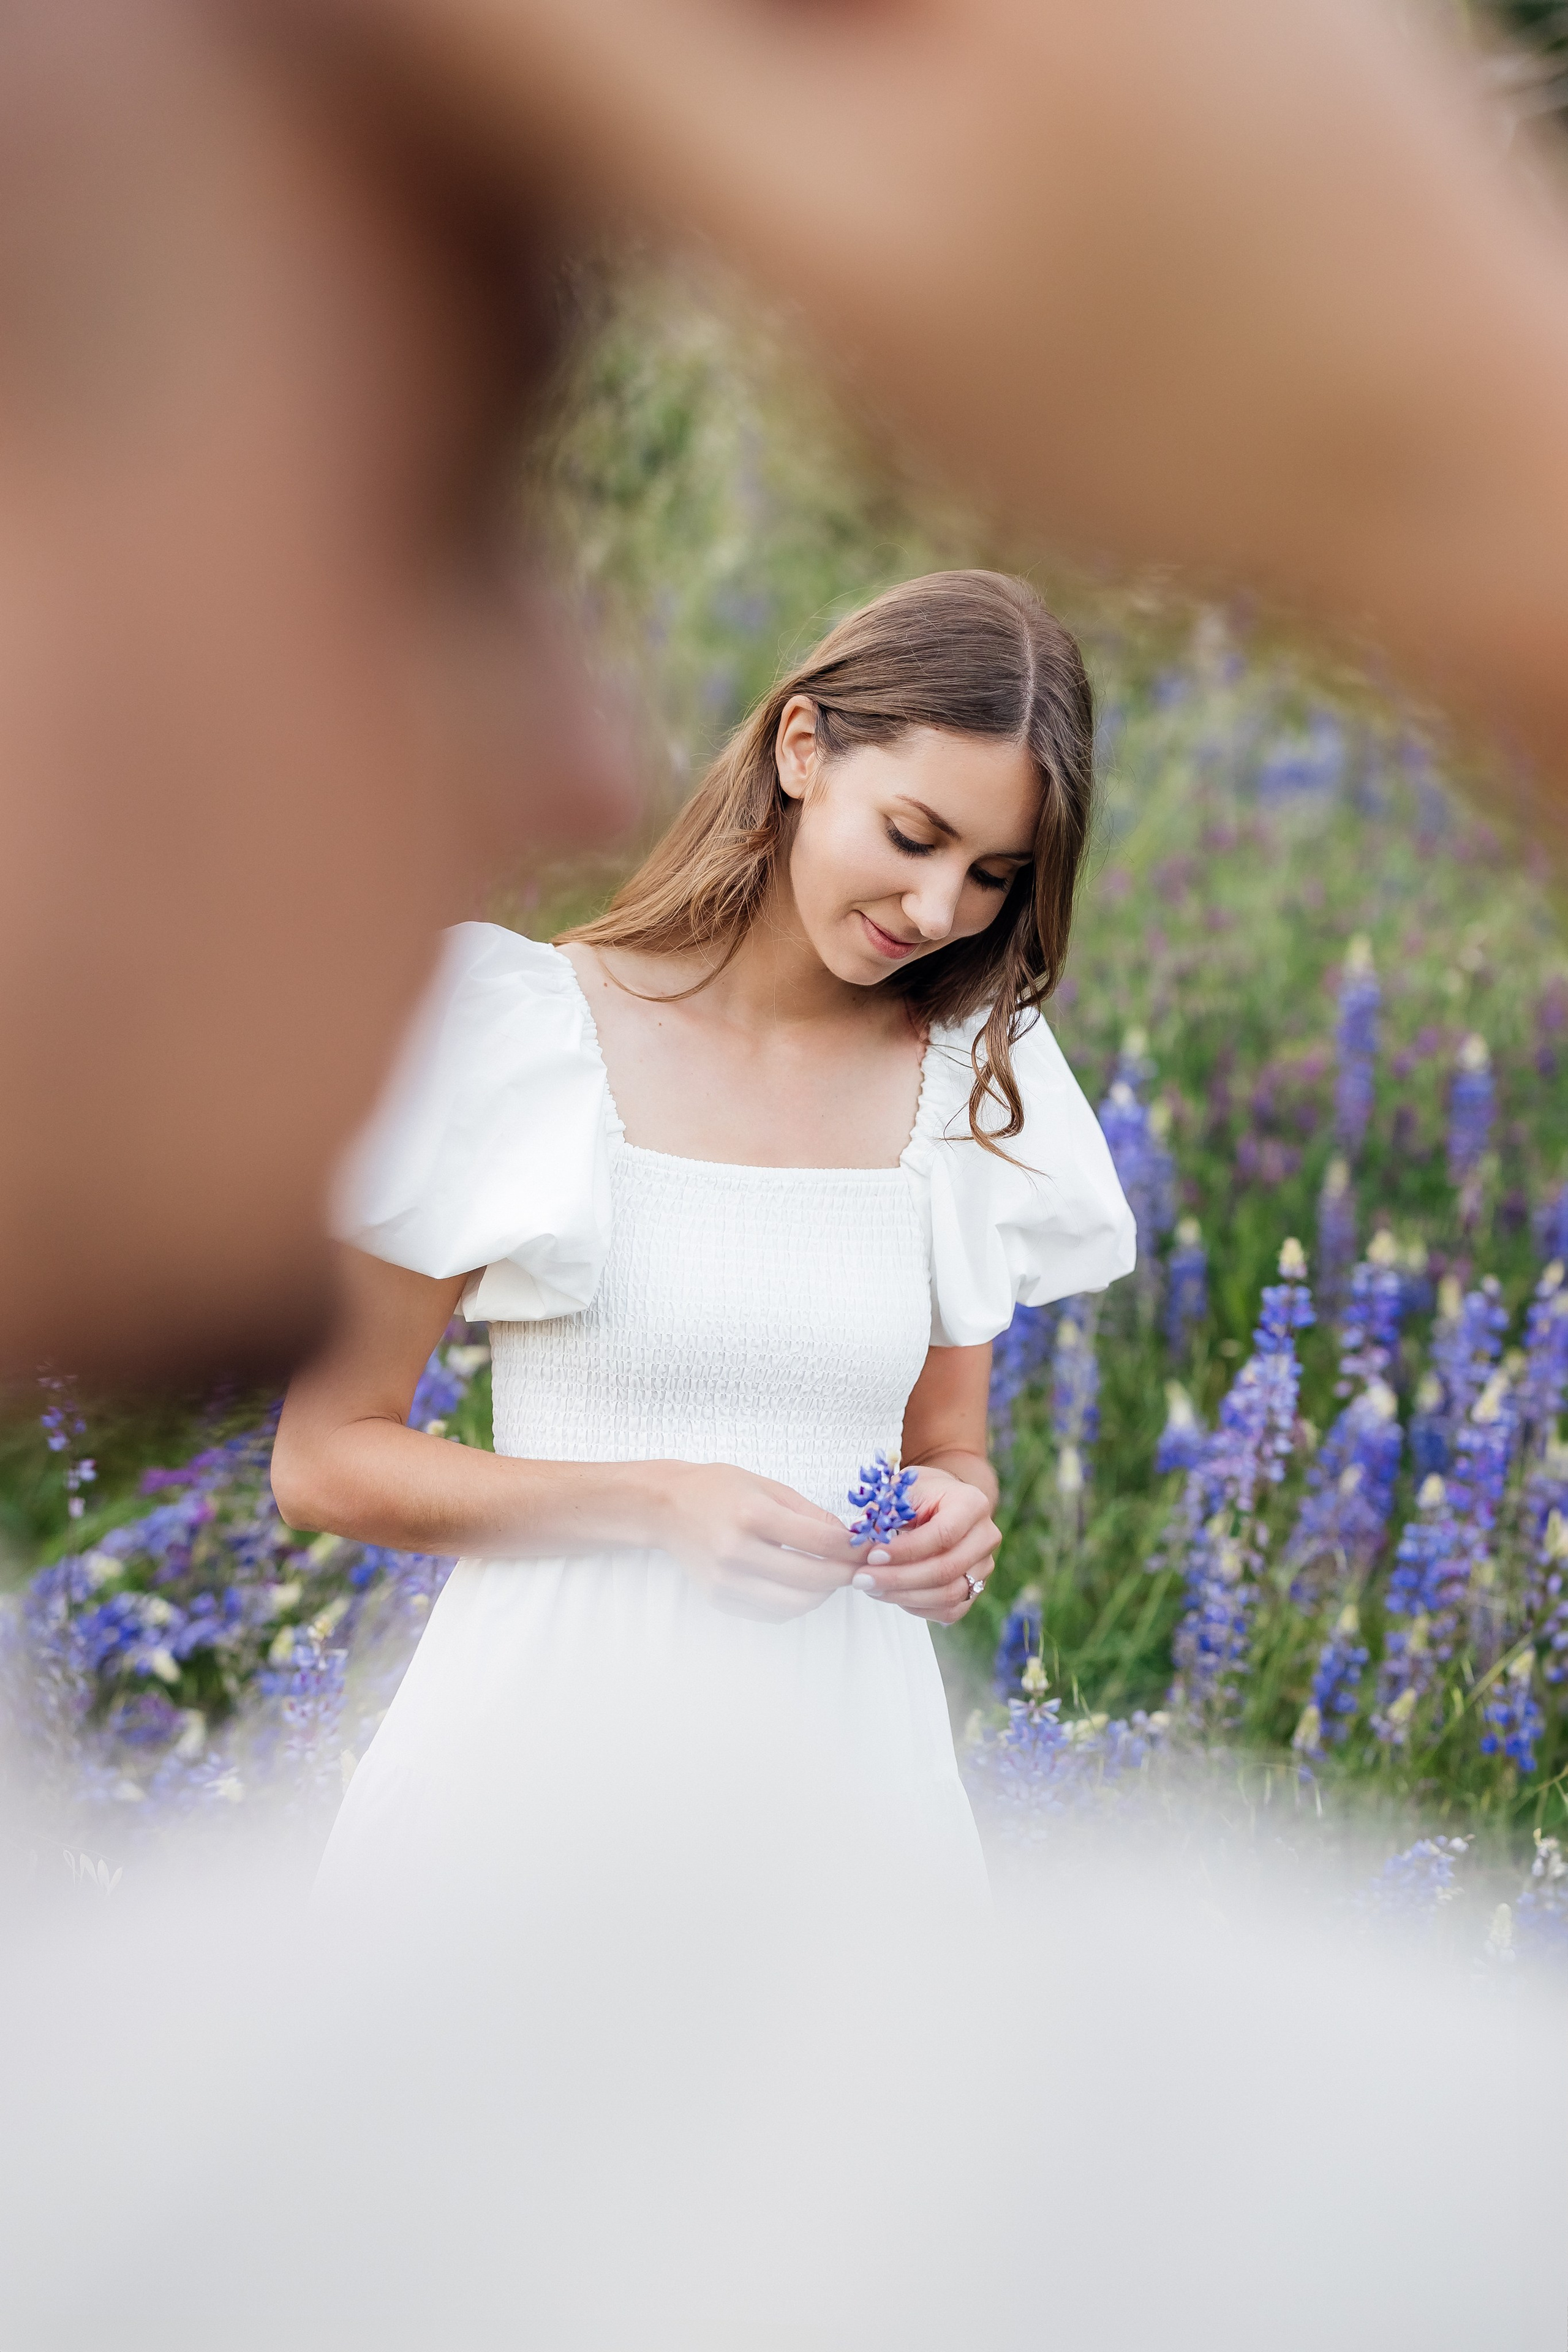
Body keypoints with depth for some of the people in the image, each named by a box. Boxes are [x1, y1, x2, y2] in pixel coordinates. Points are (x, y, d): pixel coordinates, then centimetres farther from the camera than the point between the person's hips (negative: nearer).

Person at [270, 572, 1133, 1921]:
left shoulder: (973, 1084, 8)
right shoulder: (530, 1031, -5)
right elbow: (324, 1460, -3)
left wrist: (956, 1520, -5)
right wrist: (653, 1503, -16)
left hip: (837, 1773, 3)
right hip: (547, 1760, -3)